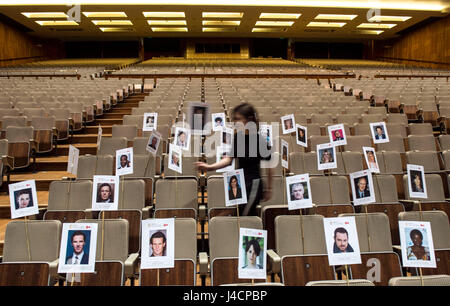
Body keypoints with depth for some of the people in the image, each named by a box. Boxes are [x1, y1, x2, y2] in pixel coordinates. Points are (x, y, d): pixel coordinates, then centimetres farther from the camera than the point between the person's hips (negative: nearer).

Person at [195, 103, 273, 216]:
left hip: (253, 185, -7)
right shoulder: (238, 137, 3)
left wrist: (268, 188, -1)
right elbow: (229, 159, 4)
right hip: (241, 183, 7)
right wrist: (210, 167, -9)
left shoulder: (259, 140, -16)